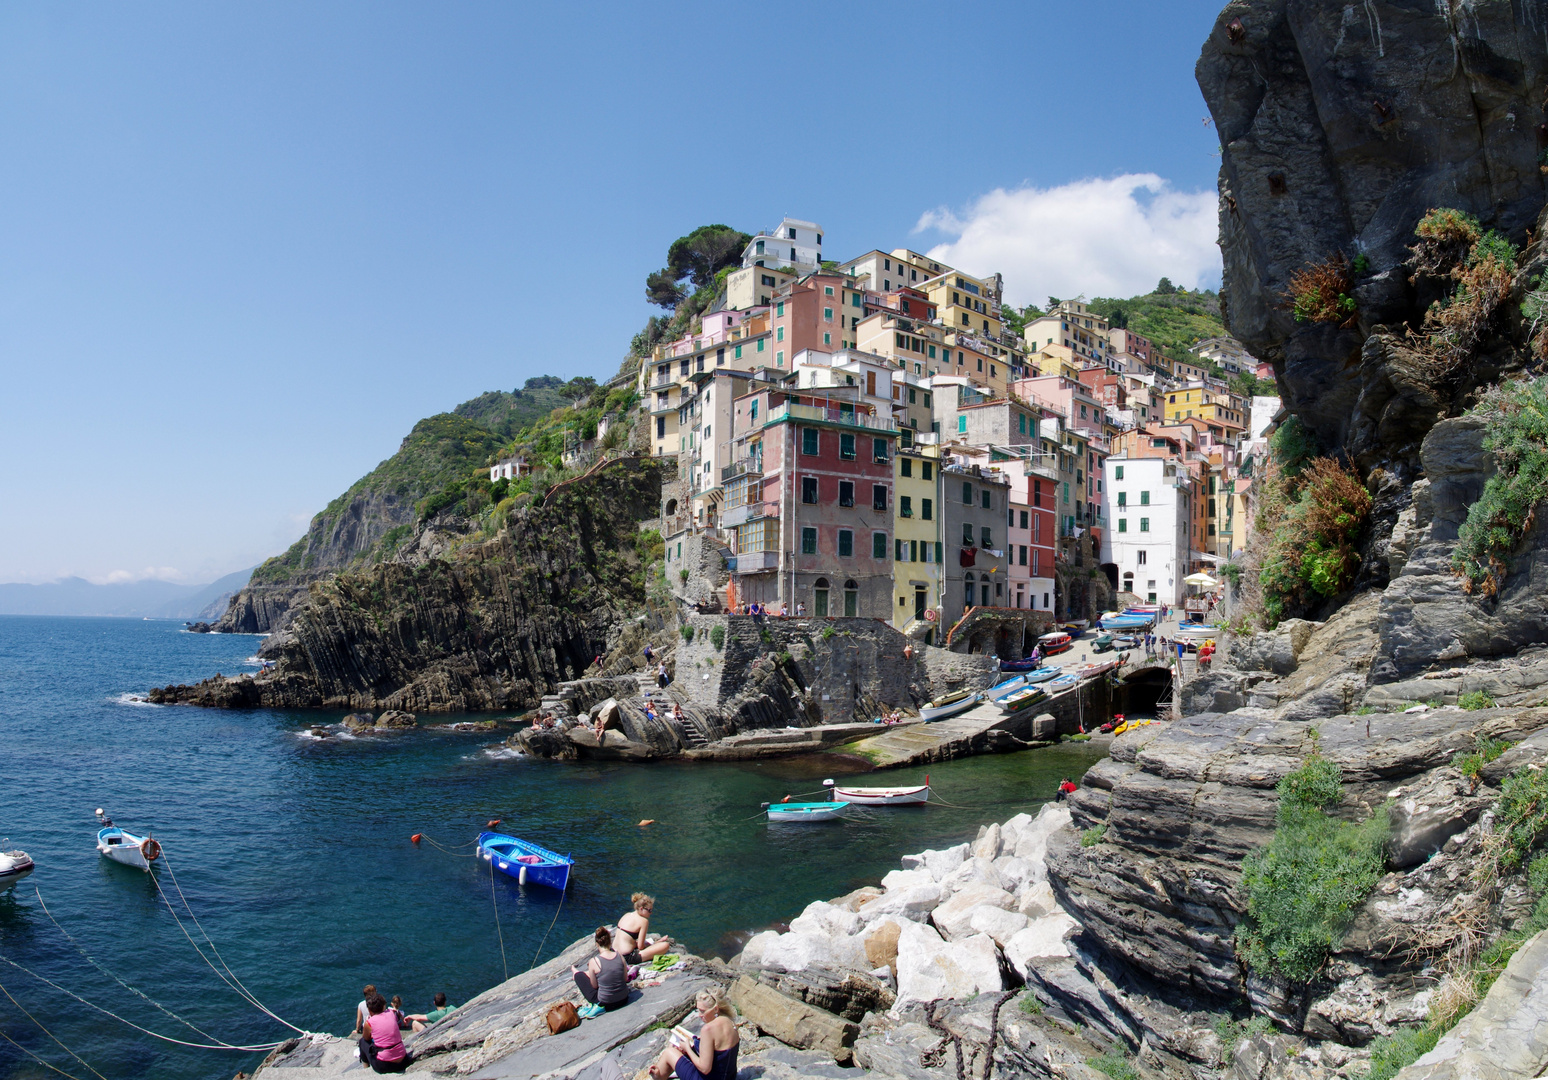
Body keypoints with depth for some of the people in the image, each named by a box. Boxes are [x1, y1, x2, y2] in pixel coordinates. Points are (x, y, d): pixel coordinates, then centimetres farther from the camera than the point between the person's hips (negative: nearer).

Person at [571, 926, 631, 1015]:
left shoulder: (594, 961, -18)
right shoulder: (620, 956, -8)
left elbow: (594, 985, -6)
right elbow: (626, 979, 2)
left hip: (605, 1003, -4)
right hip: (623, 1000, 4)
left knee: (579, 975, 16)